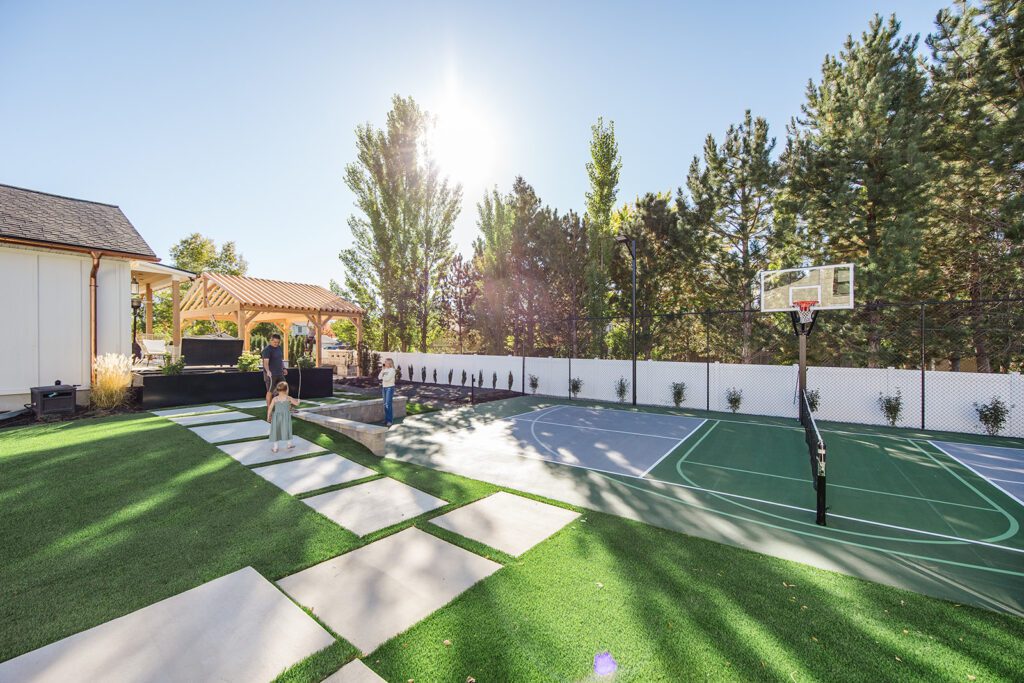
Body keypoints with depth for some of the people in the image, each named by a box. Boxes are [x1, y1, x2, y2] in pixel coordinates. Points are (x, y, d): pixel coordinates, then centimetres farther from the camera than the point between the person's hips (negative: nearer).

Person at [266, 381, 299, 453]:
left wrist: (268, 416, 2)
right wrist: (297, 400, 22)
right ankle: (289, 444, 29)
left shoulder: (275, 399, -8)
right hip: (286, 416, 0)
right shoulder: (288, 398, -8)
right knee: (286, 430, 16)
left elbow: (270, 408, -9)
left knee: (276, 431, 9)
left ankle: (275, 447, 16)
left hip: (277, 416, 0)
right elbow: (296, 403, -1)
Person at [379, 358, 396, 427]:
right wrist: (382, 370, -4)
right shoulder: (385, 369, 11)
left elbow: (387, 378, -20)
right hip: (384, 387, 7)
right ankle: (386, 419, 16)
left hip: (390, 387, -7)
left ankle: (390, 420, -5)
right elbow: (379, 377, 3)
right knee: (385, 404, 9)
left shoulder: (392, 370, -10)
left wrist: (382, 377, -1)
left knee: (388, 404, -10)